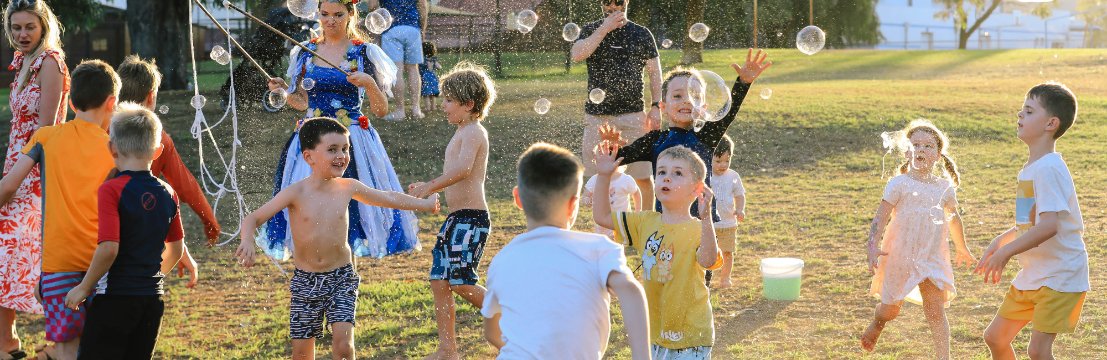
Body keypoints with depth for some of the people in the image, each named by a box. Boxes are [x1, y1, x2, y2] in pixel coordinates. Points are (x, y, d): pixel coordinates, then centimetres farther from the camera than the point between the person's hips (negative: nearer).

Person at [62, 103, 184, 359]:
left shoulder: (112, 190, -13)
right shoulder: (168, 194, 6)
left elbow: (109, 248, -21)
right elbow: (176, 249, 16)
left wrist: (84, 287, -9)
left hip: (115, 298, -6)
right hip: (153, 296, 6)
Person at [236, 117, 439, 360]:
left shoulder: (348, 188, -3)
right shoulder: (296, 193, -12)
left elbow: (388, 198, 15)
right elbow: (254, 218, -14)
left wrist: (425, 204, 27)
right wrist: (247, 241, -36)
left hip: (342, 278, 1)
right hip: (306, 281, -1)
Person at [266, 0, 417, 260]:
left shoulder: (363, 53, -1)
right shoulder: (307, 52, 9)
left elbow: (381, 110, -2)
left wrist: (369, 83, -19)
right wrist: (283, 90, -3)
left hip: (352, 141, -3)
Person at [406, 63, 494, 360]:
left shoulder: (473, 132, -12)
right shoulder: (463, 134, 19)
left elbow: (463, 169, -30)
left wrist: (429, 187, -29)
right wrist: (429, 188, 24)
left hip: (471, 217, -10)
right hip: (456, 218, 10)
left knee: (461, 282, -13)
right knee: (439, 280, 7)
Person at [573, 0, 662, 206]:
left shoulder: (642, 34, 6)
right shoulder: (591, 31, 7)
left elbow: (655, 72, 8)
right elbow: (576, 55, -12)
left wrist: (656, 106, -2)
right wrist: (604, 29, -15)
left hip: (633, 114, -1)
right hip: (597, 115, 1)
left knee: (643, 177, -2)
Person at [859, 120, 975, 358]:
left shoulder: (945, 188, 5)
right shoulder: (899, 184, -8)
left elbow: (953, 219, 22)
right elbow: (880, 218, -12)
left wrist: (962, 249, 33)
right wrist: (873, 246, -26)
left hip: (932, 257, 2)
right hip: (900, 256, -2)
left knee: (936, 310, -11)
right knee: (891, 308, 14)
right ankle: (876, 324, 47)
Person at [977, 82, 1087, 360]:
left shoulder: (1048, 168, -20)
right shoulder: (1031, 168, 10)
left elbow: (1049, 225, -29)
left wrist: (1005, 252, -22)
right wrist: (1000, 242, 11)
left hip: (1060, 276, -10)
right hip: (1032, 275, 10)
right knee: (995, 337, 12)